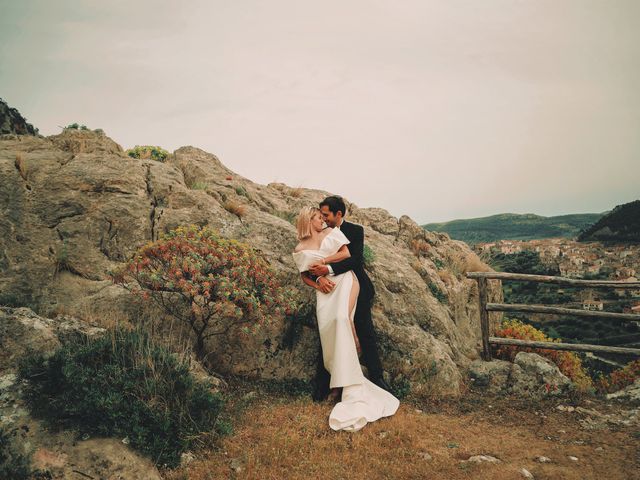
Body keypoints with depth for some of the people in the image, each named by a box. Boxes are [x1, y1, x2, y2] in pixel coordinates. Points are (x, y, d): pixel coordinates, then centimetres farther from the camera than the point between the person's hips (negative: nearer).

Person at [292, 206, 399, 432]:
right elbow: (304, 276, 15)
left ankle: (349, 385, -17)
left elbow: (346, 254, 4)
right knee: (326, 325, -19)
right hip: (325, 286, 2)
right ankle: (340, 380, -7)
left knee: (342, 316, -26)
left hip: (345, 278, -1)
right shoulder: (301, 249, 15)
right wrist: (318, 284, -4)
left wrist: (322, 261, -2)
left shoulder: (331, 232, 14)